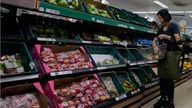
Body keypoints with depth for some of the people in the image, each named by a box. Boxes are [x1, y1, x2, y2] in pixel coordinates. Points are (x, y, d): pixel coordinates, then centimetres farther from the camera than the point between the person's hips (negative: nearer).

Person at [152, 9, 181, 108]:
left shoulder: (173, 26, -5)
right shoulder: (161, 29, 14)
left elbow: (177, 39, -16)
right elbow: (155, 40, 15)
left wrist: (165, 36, -13)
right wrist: (155, 47, -6)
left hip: (172, 54, -6)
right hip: (163, 54, 6)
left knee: (169, 79, -4)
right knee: (162, 78, 7)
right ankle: (163, 98, 19)